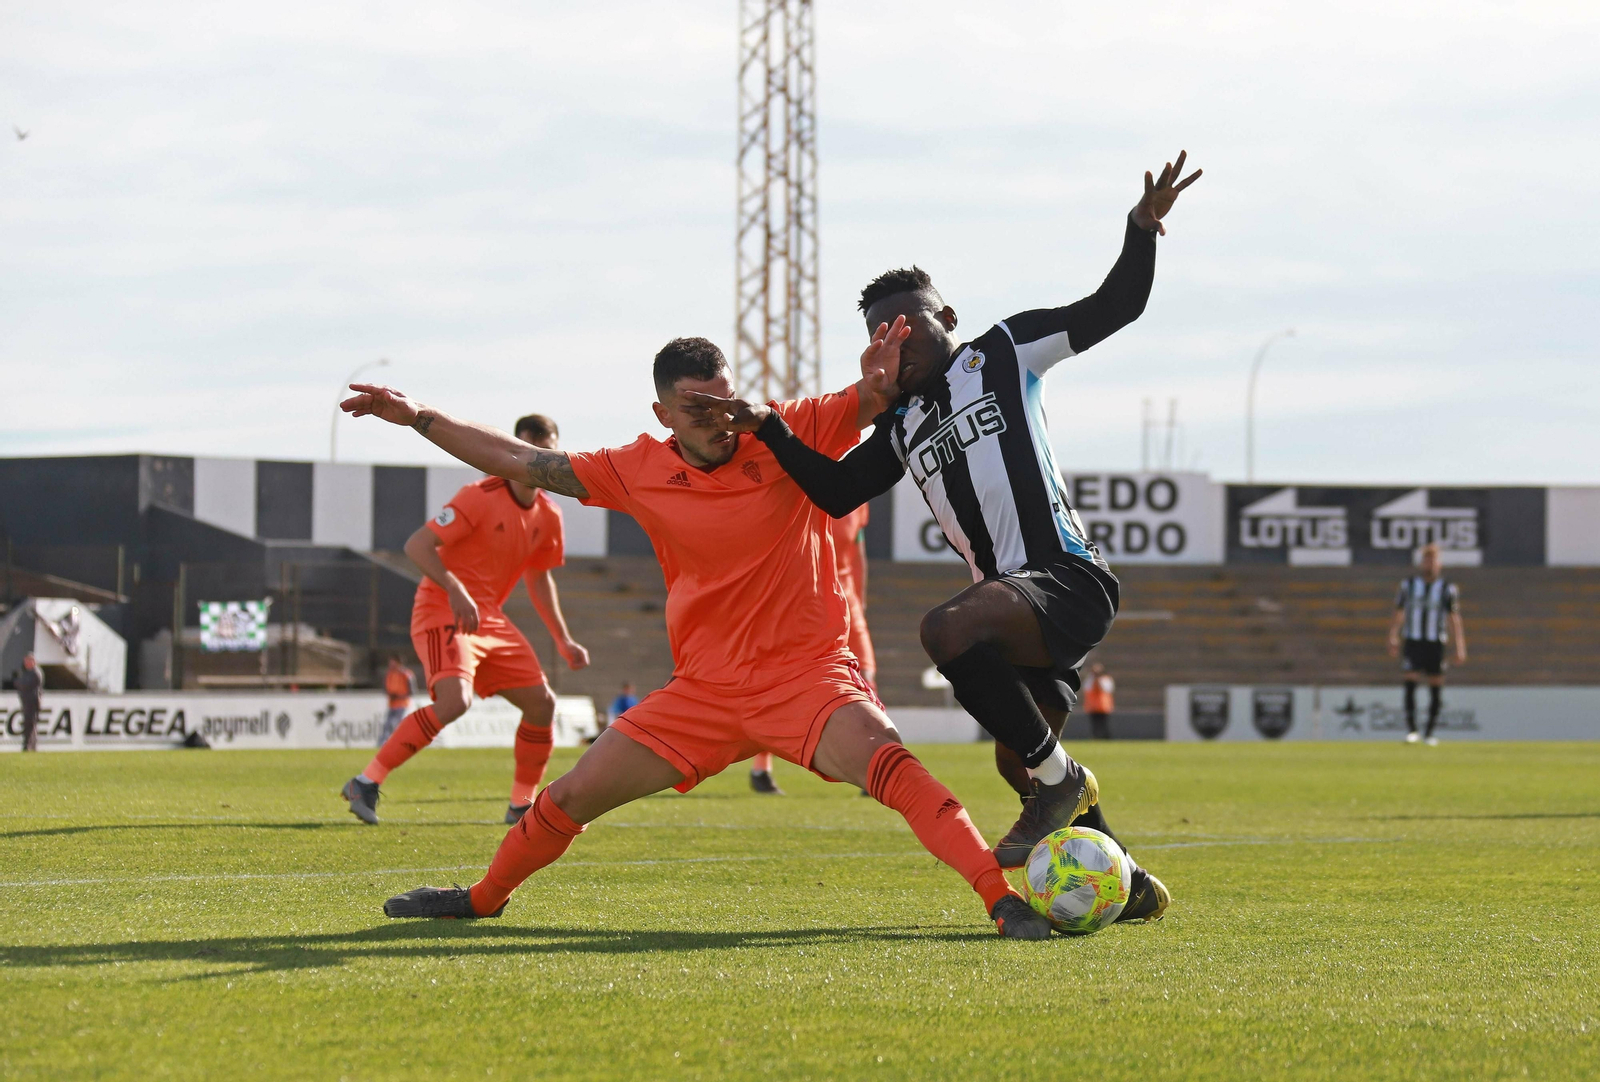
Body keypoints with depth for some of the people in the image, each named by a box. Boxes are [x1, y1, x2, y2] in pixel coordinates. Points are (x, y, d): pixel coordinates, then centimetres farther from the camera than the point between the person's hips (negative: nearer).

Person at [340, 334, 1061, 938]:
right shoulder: (641, 471, 2)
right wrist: (417, 417, 10)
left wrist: (881, 378, -34)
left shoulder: (789, 435, -6)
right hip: (704, 688, 4)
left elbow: (879, 399, -9)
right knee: (572, 794, 7)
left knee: (885, 761, -33)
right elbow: (522, 463, 11)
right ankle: (482, 898, 33)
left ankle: (1002, 898, -36)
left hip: (806, 671, -4)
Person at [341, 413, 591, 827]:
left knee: (541, 702, 4)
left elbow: (538, 579, 23)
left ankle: (521, 806, 19)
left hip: (488, 619, 8)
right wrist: (455, 590, -32)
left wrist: (562, 640, 21)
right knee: (455, 698, -30)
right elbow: (416, 545, -19)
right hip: (441, 611, -8)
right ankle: (366, 783, -24)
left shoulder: (548, 516, 8)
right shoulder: (480, 497, -15)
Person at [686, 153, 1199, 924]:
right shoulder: (903, 425, 20)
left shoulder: (1004, 354, 4)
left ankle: (1059, 779, -18)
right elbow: (838, 490, 12)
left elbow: (1111, 310, 0)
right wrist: (768, 432, 1)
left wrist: (1142, 230, -16)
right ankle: (1126, 884, 27)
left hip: (1067, 577, -9)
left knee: (948, 630, -33)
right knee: (1018, 754, 13)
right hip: (1016, 599, 9)